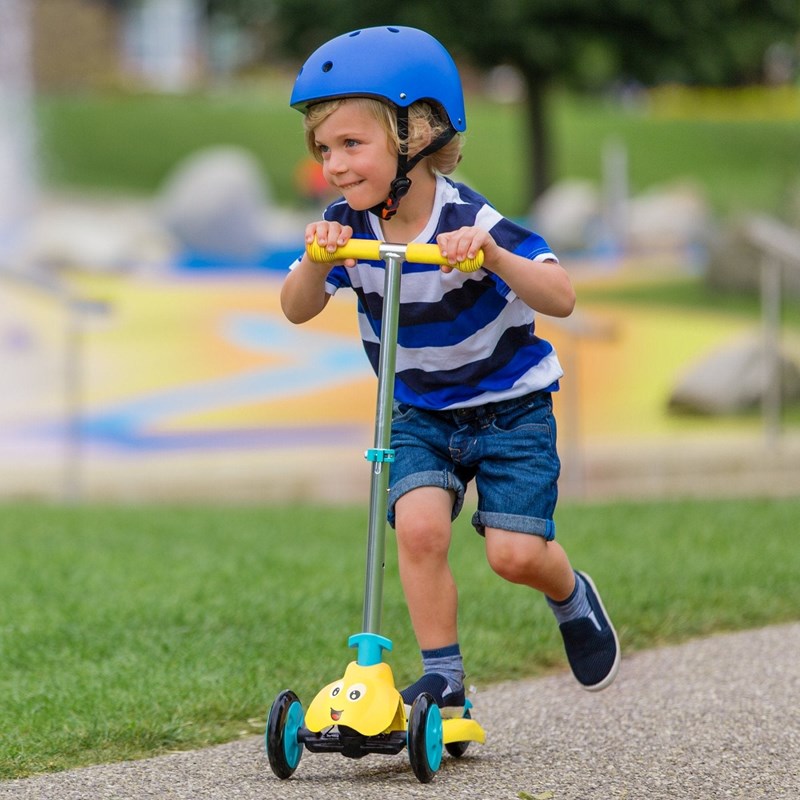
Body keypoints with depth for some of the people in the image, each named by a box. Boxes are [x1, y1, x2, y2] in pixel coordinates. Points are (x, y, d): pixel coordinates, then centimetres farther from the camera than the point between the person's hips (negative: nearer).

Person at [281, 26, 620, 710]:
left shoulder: (468, 222, -25)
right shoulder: (348, 224, -10)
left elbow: (560, 299, -30)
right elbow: (297, 309, -13)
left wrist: (491, 256, -47)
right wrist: (319, 259, -34)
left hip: (510, 407, -3)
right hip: (420, 414, 4)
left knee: (516, 552, -11)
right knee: (419, 526, -20)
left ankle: (572, 599, 25)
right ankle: (443, 682, -8)